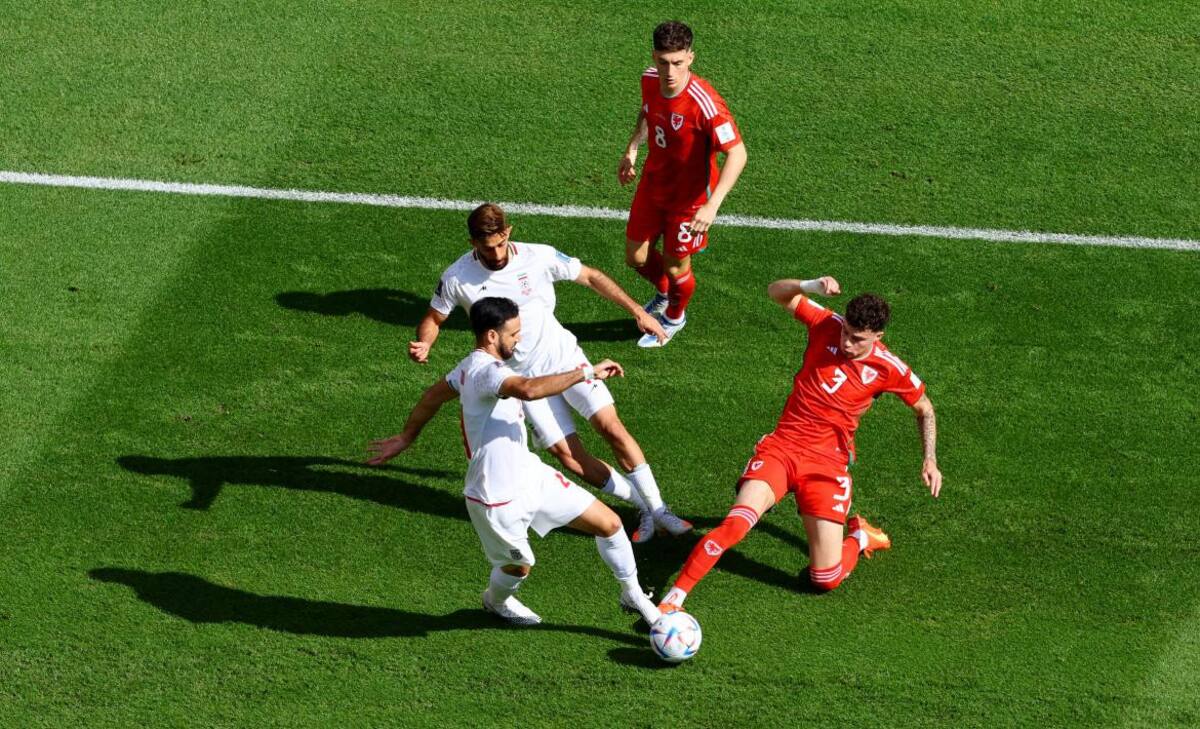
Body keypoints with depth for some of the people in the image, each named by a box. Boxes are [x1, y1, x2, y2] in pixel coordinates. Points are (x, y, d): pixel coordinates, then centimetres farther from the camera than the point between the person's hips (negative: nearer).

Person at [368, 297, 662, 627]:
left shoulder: (472, 366, 5)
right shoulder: (486, 371, -28)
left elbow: (433, 395, 20)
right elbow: (527, 390, -49)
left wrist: (406, 437, 34)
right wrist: (586, 372, -43)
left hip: (530, 476, 9)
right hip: (498, 500, -9)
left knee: (609, 523, 6)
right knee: (520, 566, 17)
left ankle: (633, 594, 28)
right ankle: (496, 600, 53)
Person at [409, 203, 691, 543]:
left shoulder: (539, 257, -13)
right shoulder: (457, 278, -12)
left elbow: (590, 277, 0)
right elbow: (434, 318, 4)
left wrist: (637, 312, -1)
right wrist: (423, 345, -18)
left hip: (563, 354, 0)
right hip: (524, 376, 1)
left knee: (611, 426, -14)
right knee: (567, 453, -8)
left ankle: (658, 511, -4)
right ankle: (643, 504, 7)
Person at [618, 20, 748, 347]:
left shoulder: (705, 103, -36)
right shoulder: (650, 79, -15)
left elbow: (737, 153, -33)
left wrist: (712, 205, -40)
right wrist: (632, 149, 5)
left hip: (690, 196, -6)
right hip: (652, 184, 6)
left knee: (675, 266, 11)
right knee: (636, 257, 17)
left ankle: (675, 317, 47)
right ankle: (663, 293, 53)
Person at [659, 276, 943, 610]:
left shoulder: (890, 369, -4)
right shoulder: (827, 325, -3)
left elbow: (924, 409, 13)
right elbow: (777, 292, 5)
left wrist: (930, 460, 4)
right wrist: (812, 286, -14)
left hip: (827, 463, 0)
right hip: (781, 447, 0)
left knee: (826, 579, -5)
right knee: (735, 524, -27)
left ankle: (860, 538, 29)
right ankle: (672, 600, -20)